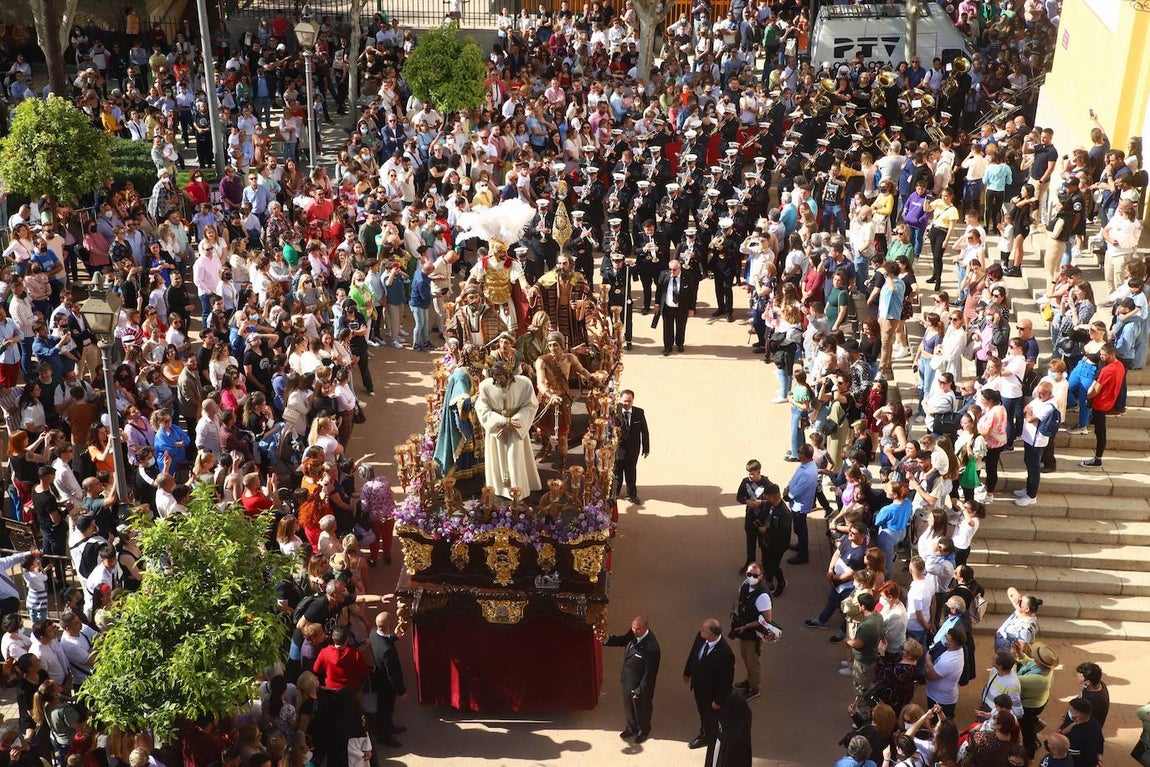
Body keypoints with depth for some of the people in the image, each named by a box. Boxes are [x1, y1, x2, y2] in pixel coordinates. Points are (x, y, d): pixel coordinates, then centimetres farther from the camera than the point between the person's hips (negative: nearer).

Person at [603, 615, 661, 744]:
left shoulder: (651, 647, -37)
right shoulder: (634, 634, -16)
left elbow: (650, 673, -27)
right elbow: (622, 640, 7)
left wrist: (641, 691, -18)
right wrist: (607, 640, -13)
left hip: (640, 684, -7)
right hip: (627, 680, 7)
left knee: (641, 709, 22)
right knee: (628, 706, 29)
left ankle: (643, 731, 50)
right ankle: (631, 728, 56)